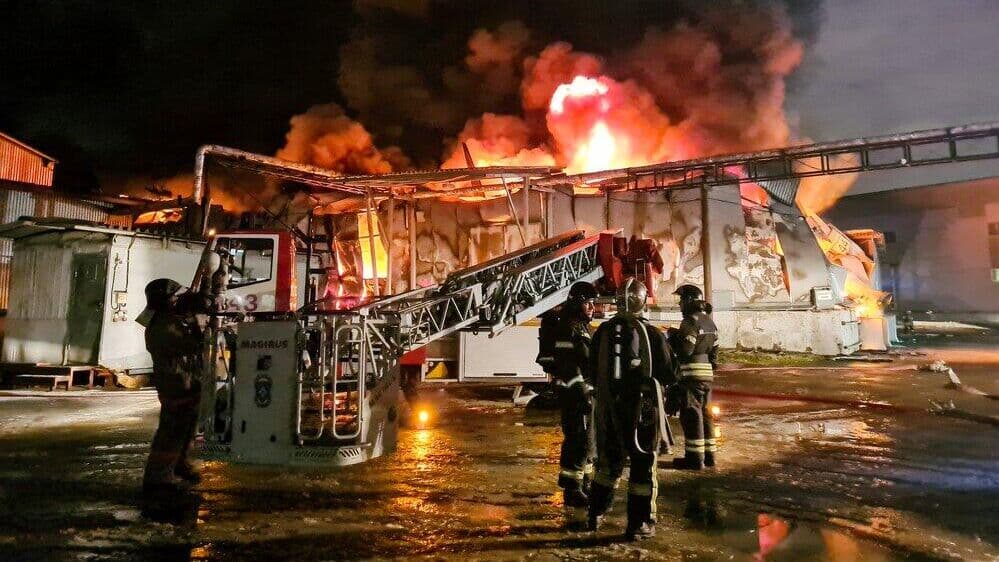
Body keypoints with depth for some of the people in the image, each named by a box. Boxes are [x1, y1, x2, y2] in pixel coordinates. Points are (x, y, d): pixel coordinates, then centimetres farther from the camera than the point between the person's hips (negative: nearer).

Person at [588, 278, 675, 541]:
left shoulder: (602, 332, -3)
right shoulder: (653, 335, -12)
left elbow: (593, 372, 5)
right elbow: (667, 375, -5)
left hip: (608, 408, 4)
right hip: (643, 409, -3)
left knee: (609, 462, 20)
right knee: (643, 465, 9)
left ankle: (596, 514, 29)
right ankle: (639, 524, 15)